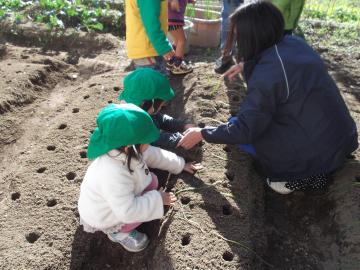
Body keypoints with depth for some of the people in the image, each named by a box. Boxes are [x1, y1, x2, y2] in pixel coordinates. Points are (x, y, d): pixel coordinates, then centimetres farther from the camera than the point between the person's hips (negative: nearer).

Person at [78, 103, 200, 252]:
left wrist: (180, 164, 9)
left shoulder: (124, 150, -18)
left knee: (151, 180, 0)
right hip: (101, 217, -8)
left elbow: (154, 154, 1)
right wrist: (158, 199, -28)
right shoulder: (113, 174, -43)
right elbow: (127, 211, -38)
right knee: (151, 198, -19)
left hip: (117, 203, 8)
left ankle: (117, 226, 10)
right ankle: (116, 231, 4)